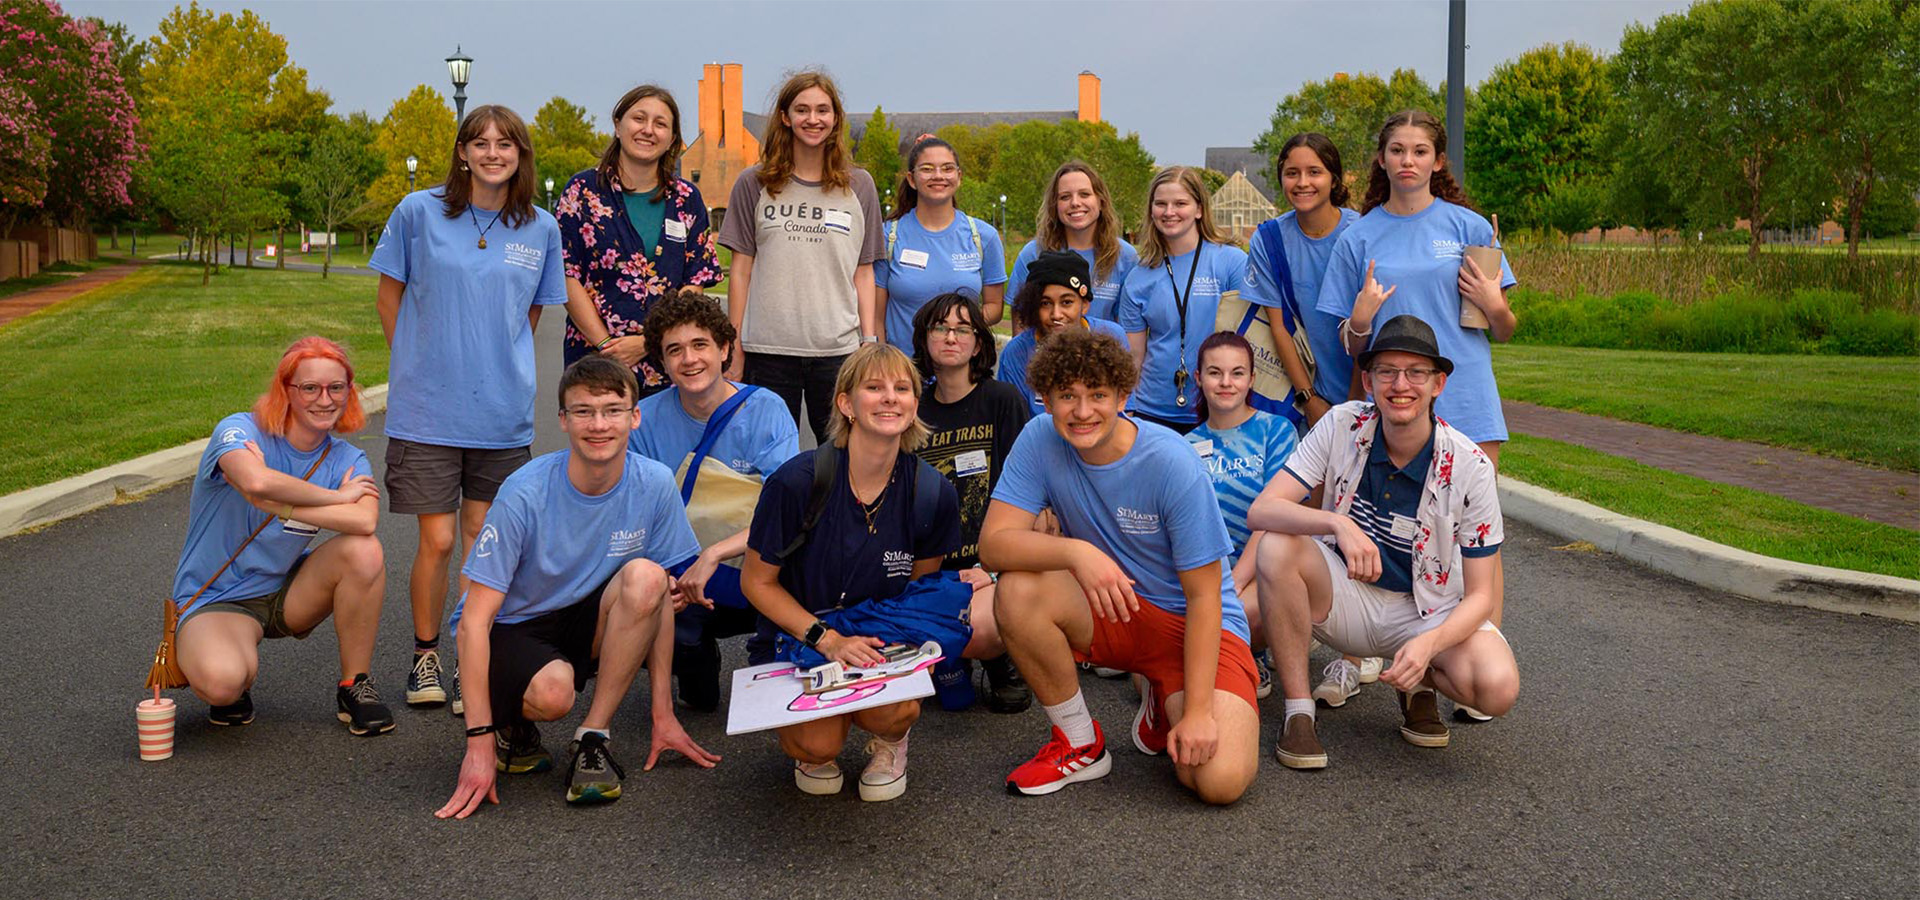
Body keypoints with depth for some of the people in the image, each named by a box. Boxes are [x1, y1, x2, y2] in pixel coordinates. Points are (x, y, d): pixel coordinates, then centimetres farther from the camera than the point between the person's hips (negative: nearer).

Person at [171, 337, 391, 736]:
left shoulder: (347, 459, -2)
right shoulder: (238, 430, -14)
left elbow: (365, 521, -26)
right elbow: (257, 481, -41)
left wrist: (279, 503, -30)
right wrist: (337, 496, -26)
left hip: (287, 594, 4)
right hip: (215, 599, -4)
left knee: (364, 550, -26)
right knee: (222, 680, -36)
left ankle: (354, 686, -8)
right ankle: (235, 688, 6)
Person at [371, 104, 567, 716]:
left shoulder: (540, 229, 5)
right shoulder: (419, 212, -1)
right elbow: (390, 296, 8)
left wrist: (501, 368, 12)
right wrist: (421, 367, 9)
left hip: (502, 411, 2)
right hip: (427, 408, -2)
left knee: (483, 540, 6)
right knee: (437, 540, 0)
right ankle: (425, 656, 20)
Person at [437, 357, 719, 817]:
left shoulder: (654, 484, -13)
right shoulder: (525, 494, -23)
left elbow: (658, 602, -4)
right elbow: (474, 620, -22)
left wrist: (663, 713, -6)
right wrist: (479, 741, -27)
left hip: (587, 623, 3)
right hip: (511, 627, -3)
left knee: (645, 576, -28)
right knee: (552, 693, -36)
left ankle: (593, 736, -15)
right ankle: (511, 721, 3)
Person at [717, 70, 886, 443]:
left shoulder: (859, 186, 9)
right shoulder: (754, 184, 6)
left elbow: (863, 273, 10)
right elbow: (741, 271, 6)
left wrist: (870, 344, 3)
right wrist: (734, 351, 3)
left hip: (838, 348, 1)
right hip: (768, 350, 0)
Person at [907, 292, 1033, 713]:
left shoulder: (1004, 401, 2)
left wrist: (990, 567, -12)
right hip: (930, 568, 3)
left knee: (977, 627, -34)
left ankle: (1002, 663, 4)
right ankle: (948, 662, 11)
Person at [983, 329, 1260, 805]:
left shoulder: (1172, 463, -22)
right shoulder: (1040, 440, -12)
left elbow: (1204, 596, -18)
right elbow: (994, 542, -21)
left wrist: (1197, 710, -23)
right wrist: (1075, 551, -39)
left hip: (1194, 622, -3)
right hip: (1108, 609, 3)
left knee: (1221, 780, -25)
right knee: (1017, 591, -28)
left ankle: (1164, 702, 12)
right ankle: (1081, 745, -4)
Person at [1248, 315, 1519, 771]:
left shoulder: (1470, 467, -15)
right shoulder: (1342, 426, -12)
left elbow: (1479, 595, -13)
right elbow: (1261, 510, -22)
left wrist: (1428, 644, -33)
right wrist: (1337, 523, -41)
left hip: (1429, 611, 0)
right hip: (1346, 596, 1)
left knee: (1498, 687, -30)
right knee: (1278, 546, -31)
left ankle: (1421, 681, 8)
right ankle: (1298, 711, -18)